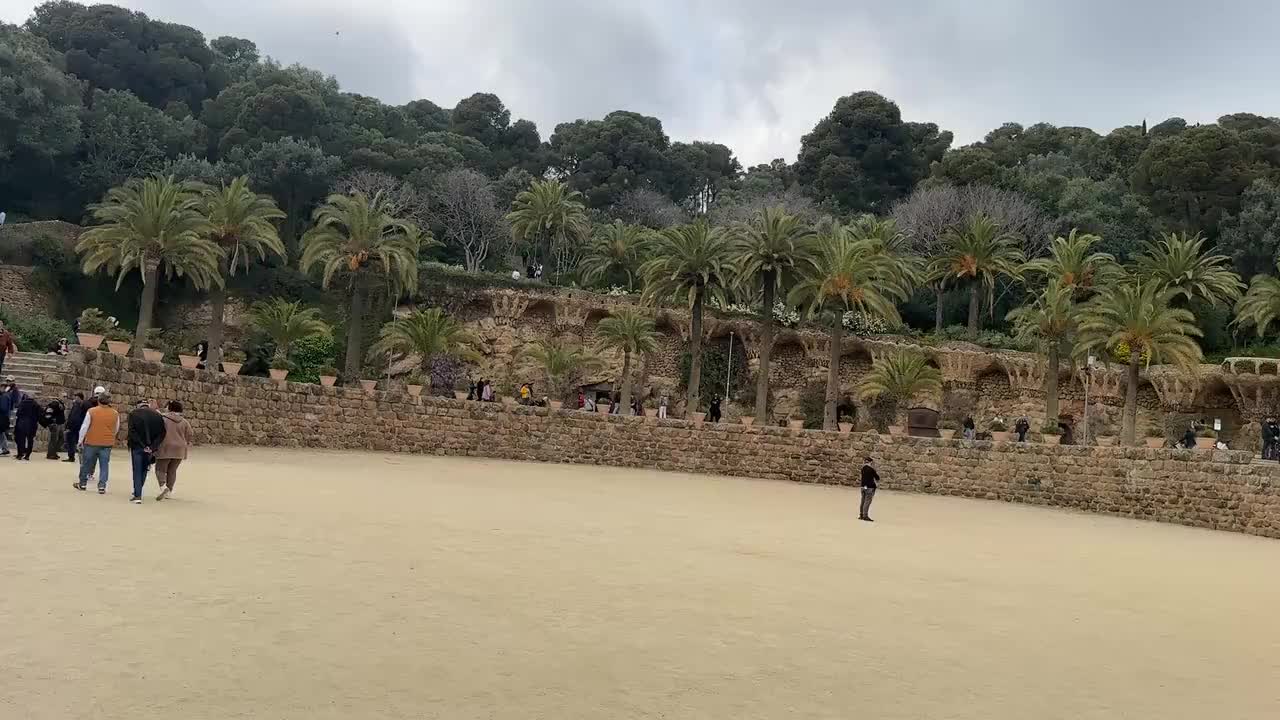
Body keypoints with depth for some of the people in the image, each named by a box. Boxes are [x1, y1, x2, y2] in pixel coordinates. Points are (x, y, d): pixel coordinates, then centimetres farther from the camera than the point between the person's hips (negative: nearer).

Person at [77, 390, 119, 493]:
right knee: (104, 465, 5)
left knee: (86, 463, 14)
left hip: (91, 442, -1)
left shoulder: (91, 411, -9)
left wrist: (80, 440, 5)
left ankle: (82, 484, 26)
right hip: (107, 443, 1)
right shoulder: (115, 414, 0)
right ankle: (102, 486, 1)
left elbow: (84, 427, -5)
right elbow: (116, 430, 11)